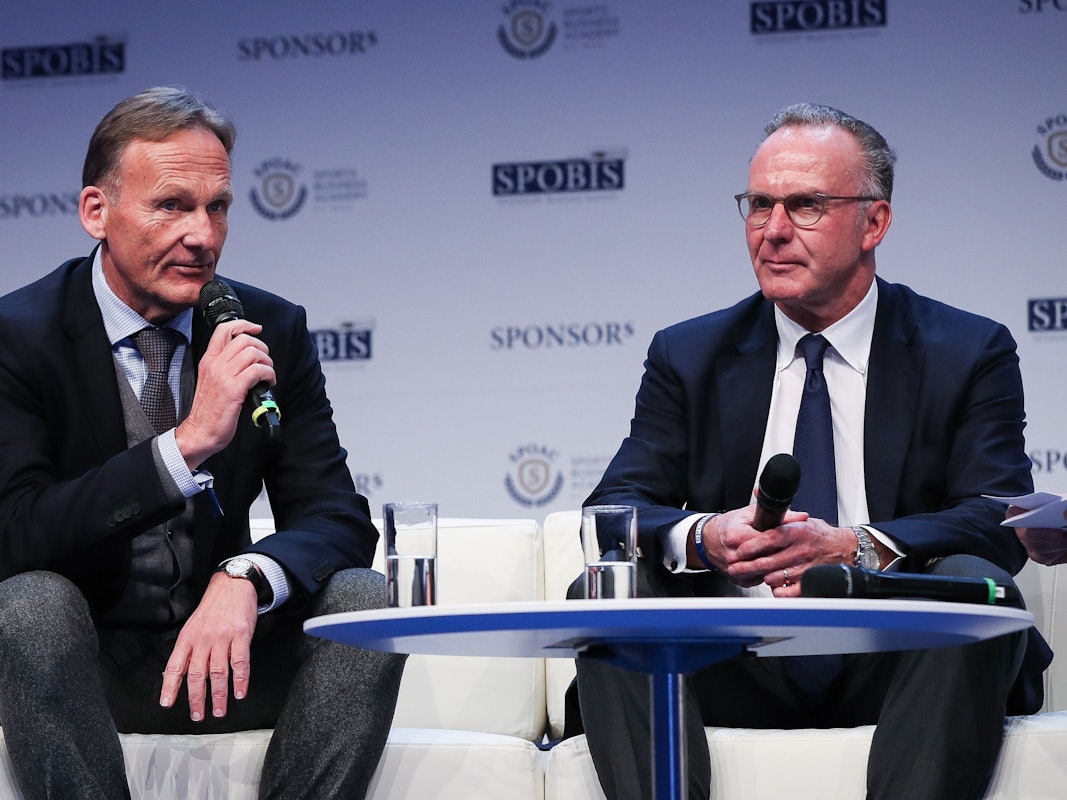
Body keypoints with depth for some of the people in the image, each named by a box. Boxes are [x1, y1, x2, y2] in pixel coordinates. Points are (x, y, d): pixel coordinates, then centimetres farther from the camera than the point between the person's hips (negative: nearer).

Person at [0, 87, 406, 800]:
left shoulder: (273, 331, 0)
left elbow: (338, 519, -5)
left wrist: (245, 580, -29)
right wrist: (189, 441, -32)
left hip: (223, 658, 3)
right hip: (79, 668, -3)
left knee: (362, 597, -22)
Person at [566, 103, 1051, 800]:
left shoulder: (971, 354, 6)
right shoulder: (688, 356, 13)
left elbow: (1001, 522, -6)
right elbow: (616, 505, 4)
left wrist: (854, 548, -24)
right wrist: (703, 536, -20)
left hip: (887, 666, -2)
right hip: (743, 675, 2)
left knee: (971, 581, -32)